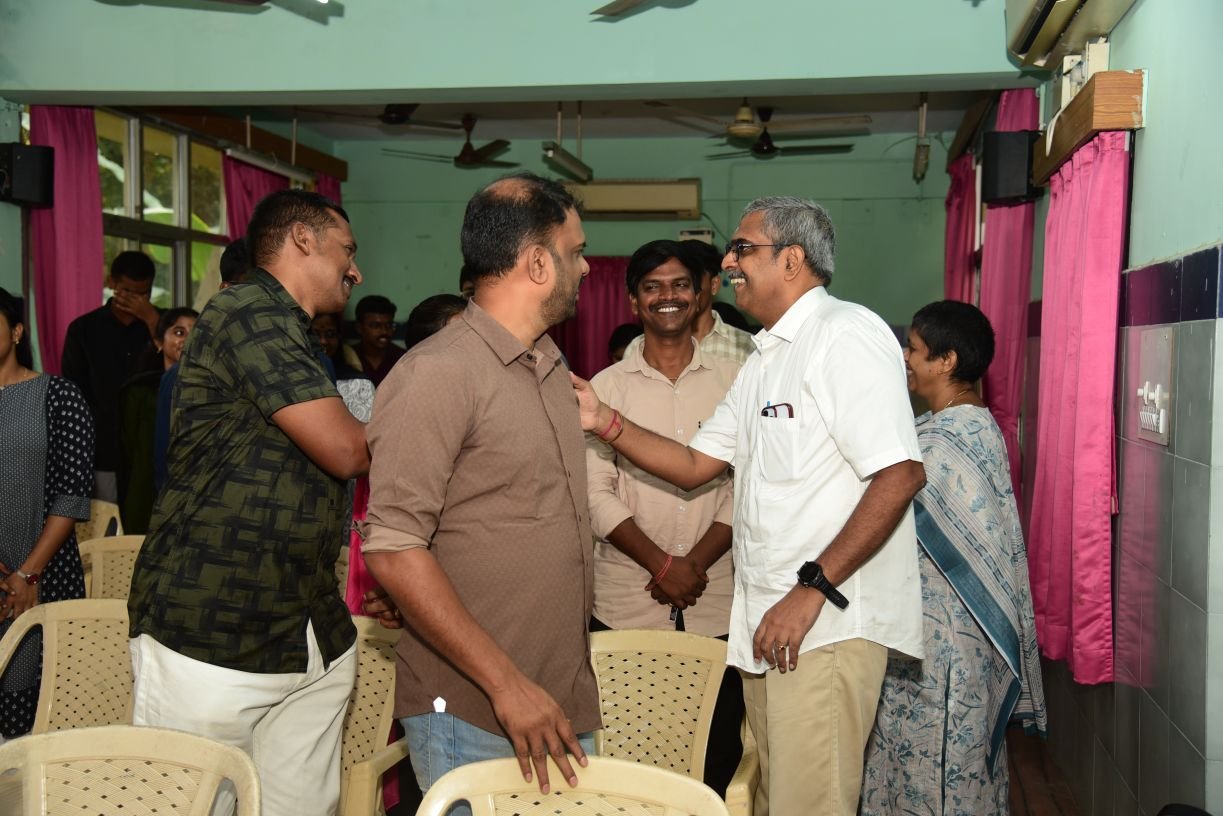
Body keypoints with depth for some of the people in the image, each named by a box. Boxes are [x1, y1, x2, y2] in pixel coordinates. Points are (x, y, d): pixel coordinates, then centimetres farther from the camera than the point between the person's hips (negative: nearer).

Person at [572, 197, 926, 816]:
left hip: (829, 622, -9)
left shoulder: (846, 334, -12)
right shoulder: (765, 358, 19)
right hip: (766, 623, 9)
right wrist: (605, 422, 6)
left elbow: (900, 476, -21)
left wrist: (813, 589, -21)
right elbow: (694, 466, 19)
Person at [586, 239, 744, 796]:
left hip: (715, 603, 1)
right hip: (626, 600, 0)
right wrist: (661, 564, -11)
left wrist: (695, 562, -10)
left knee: (718, 760, 5)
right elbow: (596, 493, -2)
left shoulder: (733, 382, 6)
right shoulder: (607, 387, 5)